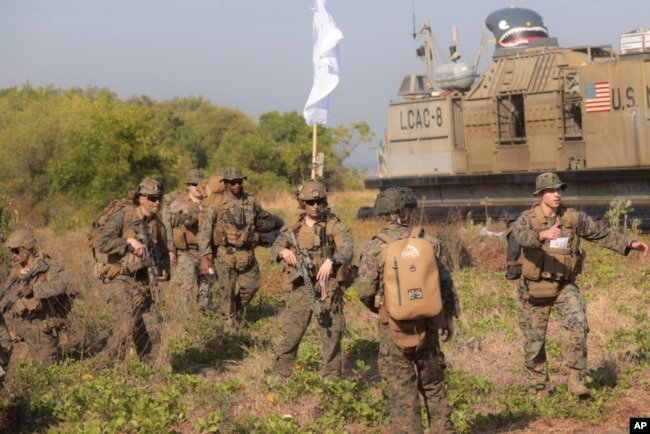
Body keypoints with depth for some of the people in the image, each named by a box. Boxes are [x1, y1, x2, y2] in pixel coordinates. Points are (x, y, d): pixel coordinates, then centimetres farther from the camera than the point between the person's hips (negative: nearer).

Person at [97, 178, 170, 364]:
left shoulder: (158, 225, 11)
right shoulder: (122, 217, -8)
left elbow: (163, 253, 25)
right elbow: (102, 244, -17)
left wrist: (165, 270, 6)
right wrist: (129, 241, -25)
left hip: (145, 283, 6)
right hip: (120, 280, -6)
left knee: (151, 331, 4)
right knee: (124, 327, -19)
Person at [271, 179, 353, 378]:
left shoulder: (334, 226, -4)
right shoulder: (293, 227, 9)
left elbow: (347, 249, -18)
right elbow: (275, 247, 12)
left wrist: (331, 261, -38)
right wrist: (283, 252, -13)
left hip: (327, 288, -3)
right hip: (301, 288, 3)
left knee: (331, 335, 4)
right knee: (290, 334, 5)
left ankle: (332, 379, 15)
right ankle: (279, 375, 16)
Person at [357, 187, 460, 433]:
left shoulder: (374, 248, -8)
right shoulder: (428, 242, 0)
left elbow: (365, 290, -11)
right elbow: (445, 283, 3)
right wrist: (449, 317, 13)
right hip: (427, 324, 3)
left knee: (401, 386, 5)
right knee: (432, 383, 17)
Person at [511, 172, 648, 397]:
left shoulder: (574, 218, -2)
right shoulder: (527, 219, -12)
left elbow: (602, 234, 6)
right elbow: (522, 235, -35)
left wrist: (629, 244, -6)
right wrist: (543, 234, -56)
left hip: (564, 286, 2)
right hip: (535, 288, -2)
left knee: (579, 326, -21)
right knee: (534, 341, 7)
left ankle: (574, 378, -6)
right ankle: (538, 388, 25)